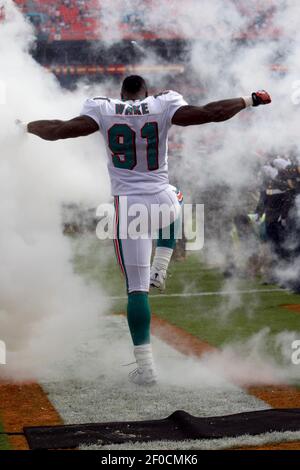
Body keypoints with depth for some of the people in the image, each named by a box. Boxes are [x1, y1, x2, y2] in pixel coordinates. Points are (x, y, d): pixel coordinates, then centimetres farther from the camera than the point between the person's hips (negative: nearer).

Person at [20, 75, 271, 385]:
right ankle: (159, 270, 23)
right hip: (162, 201, 1)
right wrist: (250, 101, 3)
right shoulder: (163, 106, -2)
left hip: (128, 207, -1)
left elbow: (63, 129, -11)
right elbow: (209, 113, -9)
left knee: (136, 289, 1)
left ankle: (145, 366, -5)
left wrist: (29, 126, 5)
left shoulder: (102, 109, -2)